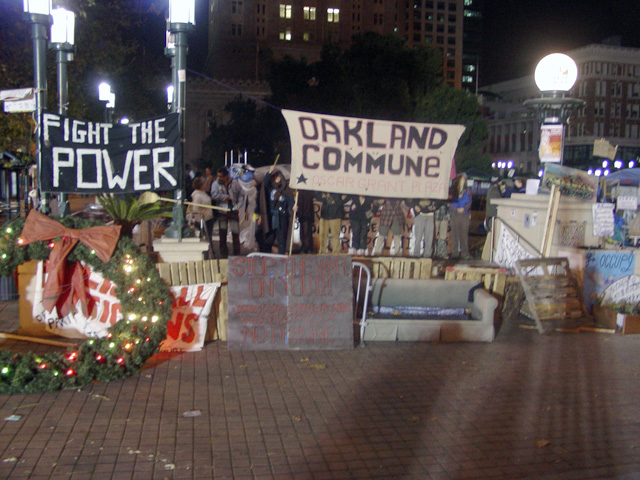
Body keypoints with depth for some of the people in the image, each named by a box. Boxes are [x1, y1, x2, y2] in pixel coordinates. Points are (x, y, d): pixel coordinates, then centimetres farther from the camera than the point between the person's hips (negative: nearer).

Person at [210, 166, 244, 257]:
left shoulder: (234, 183, 5)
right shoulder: (216, 184, 2)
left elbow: (241, 194, 10)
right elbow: (214, 195, -14)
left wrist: (238, 205, -3)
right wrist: (227, 197, -10)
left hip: (233, 211, 0)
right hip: (222, 212, 0)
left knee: (235, 233, -1)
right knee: (222, 233, 4)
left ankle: (237, 254, 10)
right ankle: (223, 254, 13)